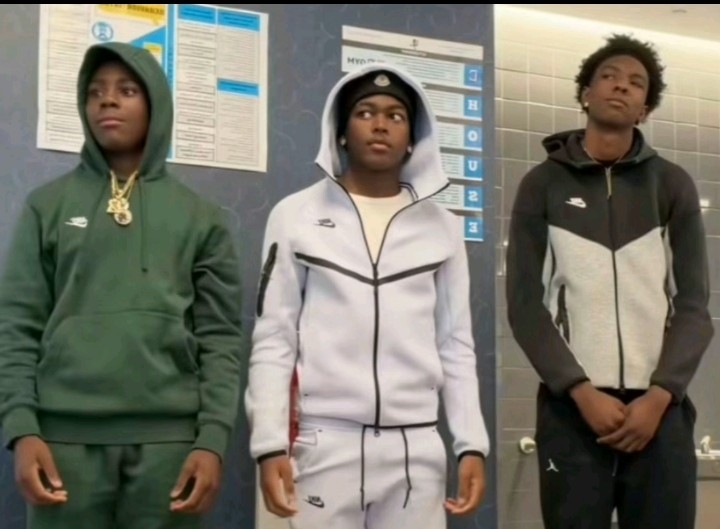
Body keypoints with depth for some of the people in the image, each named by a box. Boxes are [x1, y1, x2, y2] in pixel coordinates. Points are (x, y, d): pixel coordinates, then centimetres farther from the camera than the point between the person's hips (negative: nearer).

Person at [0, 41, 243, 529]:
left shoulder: (200, 217, 10)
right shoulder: (48, 206, 10)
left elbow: (220, 337, 5)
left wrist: (213, 439, -5)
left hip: (168, 438, 0)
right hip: (67, 437, 0)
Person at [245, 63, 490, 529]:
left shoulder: (442, 227, 11)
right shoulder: (296, 215, 4)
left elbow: (457, 346, 11)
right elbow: (273, 338, 2)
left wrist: (472, 444, 3)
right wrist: (271, 443, -6)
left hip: (417, 446, 2)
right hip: (326, 442, -2)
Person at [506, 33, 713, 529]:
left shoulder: (674, 185, 10)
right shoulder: (543, 185, 7)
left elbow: (694, 305, 5)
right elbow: (525, 304, 0)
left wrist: (659, 396, -10)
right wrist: (583, 392, -12)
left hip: (660, 407, 1)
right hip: (571, 407, -1)